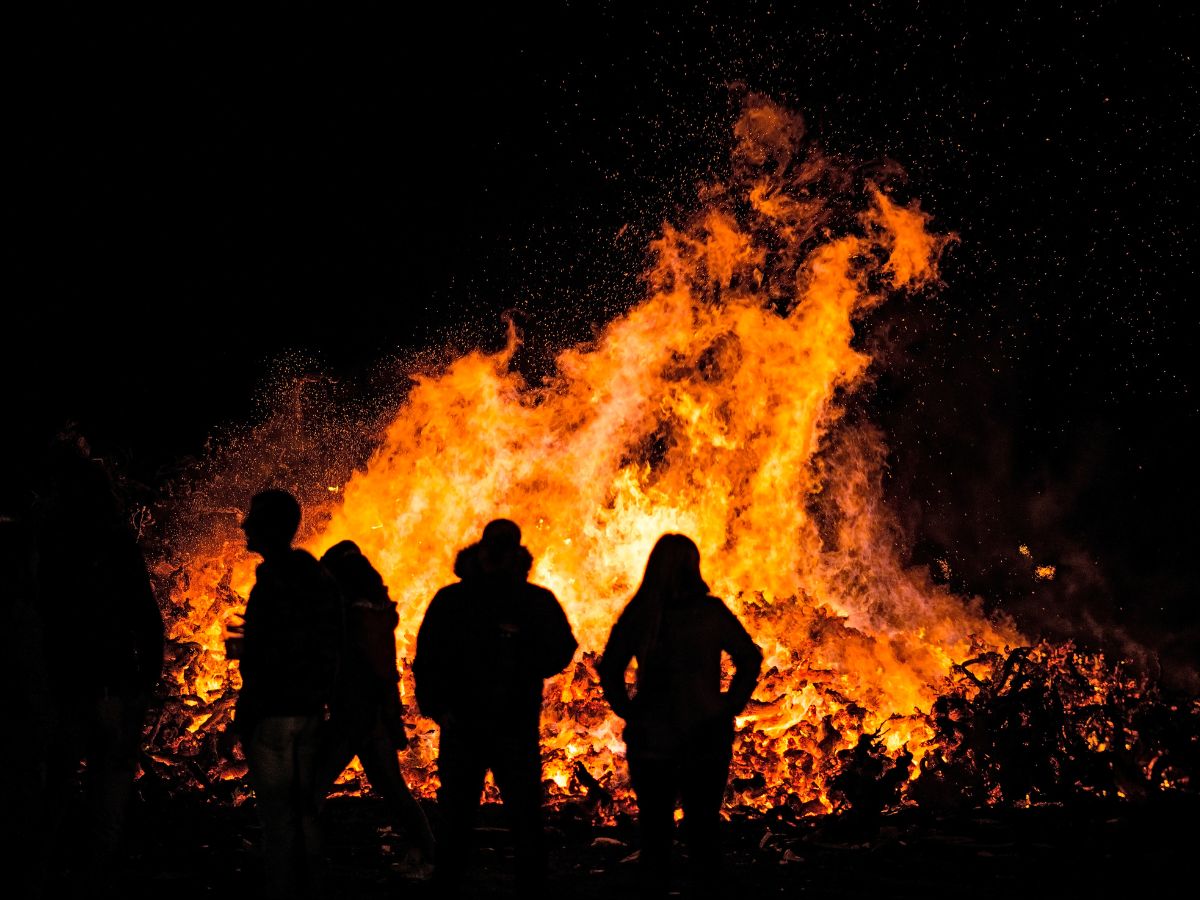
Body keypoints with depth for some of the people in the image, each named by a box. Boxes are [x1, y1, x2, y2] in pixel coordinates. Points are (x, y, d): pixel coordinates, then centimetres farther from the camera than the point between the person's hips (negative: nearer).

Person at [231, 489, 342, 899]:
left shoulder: (274, 584, -17)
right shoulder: (322, 580, 11)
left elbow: (263, 660, -20)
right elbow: (332, 647, 16)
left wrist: (243, 716, -15)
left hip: (274, 714, -9)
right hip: (311, 711, 9)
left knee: (277, 816, -5)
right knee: (304, 810, 16)